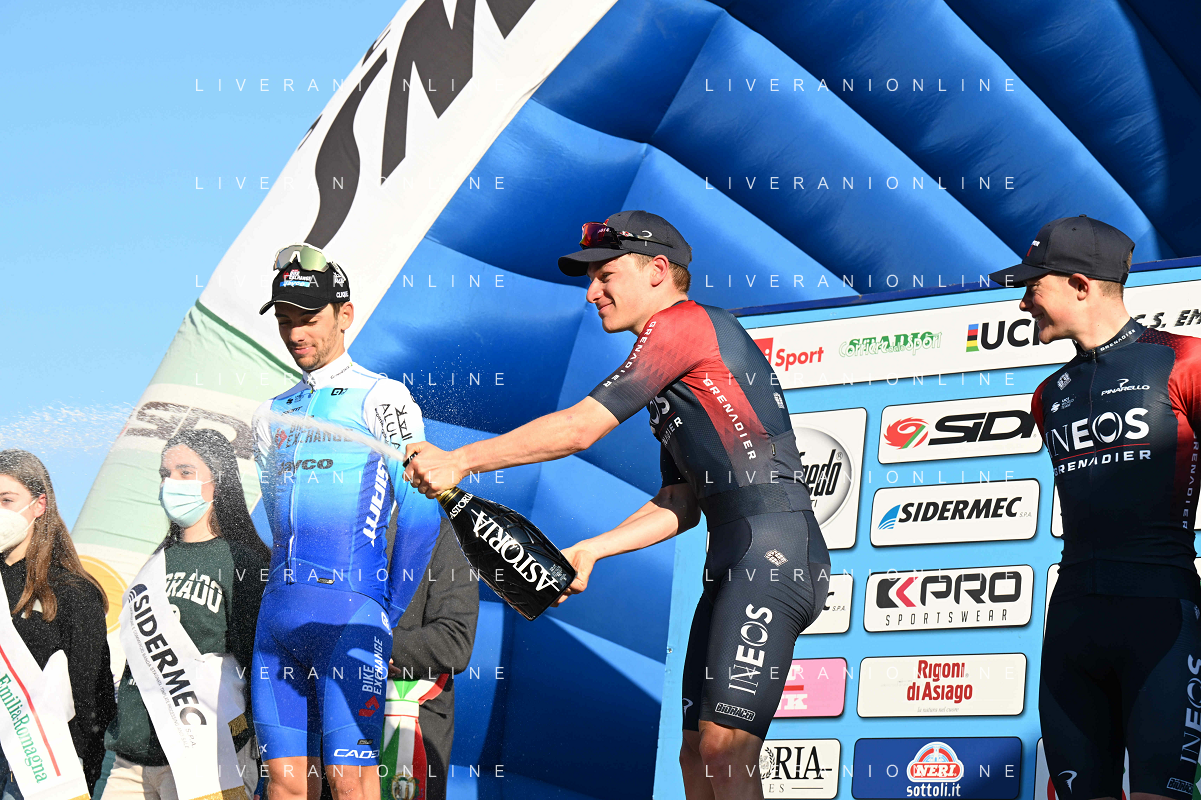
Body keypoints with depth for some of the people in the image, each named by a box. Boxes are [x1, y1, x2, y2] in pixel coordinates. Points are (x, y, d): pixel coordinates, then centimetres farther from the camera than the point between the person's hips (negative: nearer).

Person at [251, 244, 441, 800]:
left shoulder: (381, 398, 0)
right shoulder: (272, 416, 20)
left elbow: (420, 513, -4)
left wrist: (389, 615, -4)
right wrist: (291, 593, 16)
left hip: (350, 607, -6)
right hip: (279, 609, 6)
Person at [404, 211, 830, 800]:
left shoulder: (683, 322, -5)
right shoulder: (670, 383, 27)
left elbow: (581, 426, -10)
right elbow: (680, 505, 24)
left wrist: (458, 461, -5)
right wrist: (588, 551, 13)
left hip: (771, 550, -11)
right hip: (734, 563, 11)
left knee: (724, 751, -20)